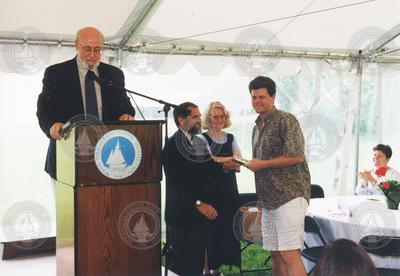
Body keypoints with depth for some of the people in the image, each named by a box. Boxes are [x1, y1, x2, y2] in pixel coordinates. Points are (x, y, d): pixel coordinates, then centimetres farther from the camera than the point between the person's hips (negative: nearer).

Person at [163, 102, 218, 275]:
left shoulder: (199, 142, 14)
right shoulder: (173, 145, -12)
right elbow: (175, 183, -19)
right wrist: (198, 203, -22)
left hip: (199, 215, 8)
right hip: (183, 216, -8)